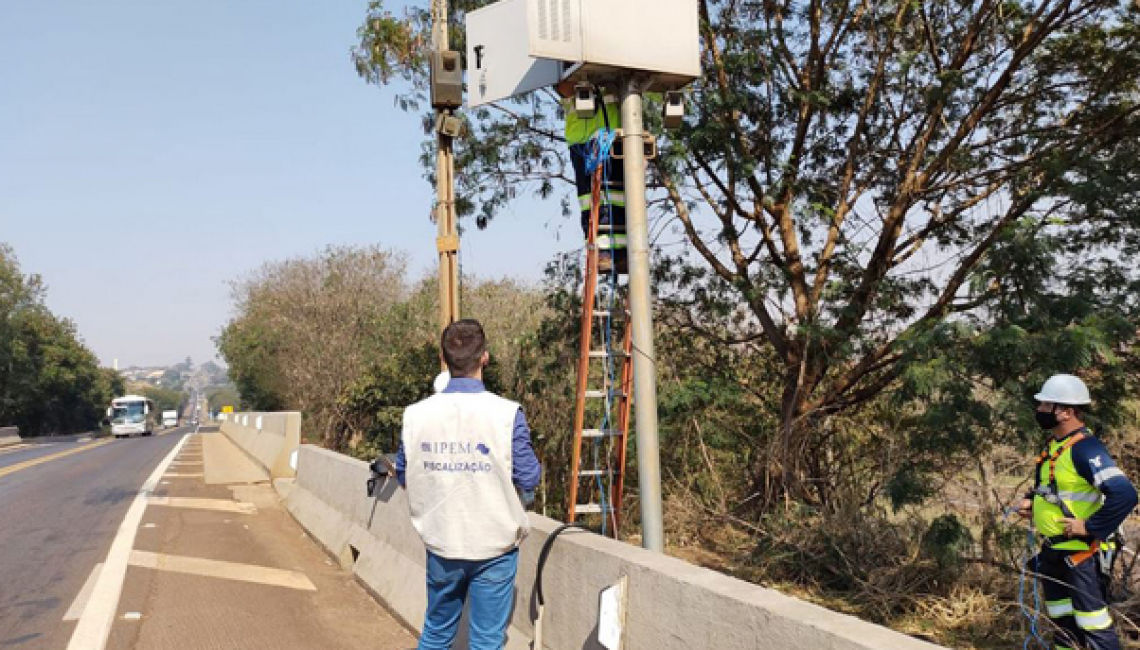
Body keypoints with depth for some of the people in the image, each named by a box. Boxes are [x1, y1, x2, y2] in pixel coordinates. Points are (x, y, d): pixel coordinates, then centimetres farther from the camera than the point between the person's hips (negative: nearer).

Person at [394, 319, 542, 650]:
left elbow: (402, 476, 7)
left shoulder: (415, 414, -6)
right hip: (494, 548, -3)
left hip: (440, 545, 3)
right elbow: (529, 479, -10)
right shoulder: (507, 414, -17)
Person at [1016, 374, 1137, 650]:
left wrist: (1090, 527, -24)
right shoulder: (1055, 444, 8)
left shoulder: (1085, 448, -22)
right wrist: (1031, 501, 8)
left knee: (1092, 621, -2)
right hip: (1053, 552, 9)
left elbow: (1124, 494, -30)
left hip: (1078, 553, -9)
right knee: (1062, 619, 20)